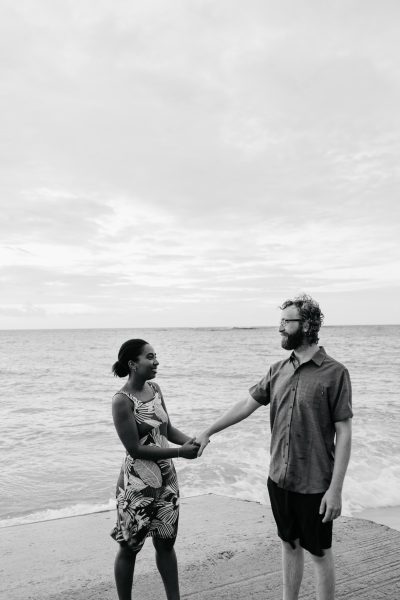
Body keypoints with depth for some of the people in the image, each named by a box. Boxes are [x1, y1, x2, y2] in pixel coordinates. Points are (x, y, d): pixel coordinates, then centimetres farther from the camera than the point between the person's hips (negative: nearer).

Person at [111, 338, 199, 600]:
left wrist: (190, 440, -10)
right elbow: (135, 449, -21)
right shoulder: (122, 400, -20)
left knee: (166, 542, 19)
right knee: (130, 547, 12)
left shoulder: (155, 388, 1)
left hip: (166, 478, 7)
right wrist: (179, 452, -22)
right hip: (138, 483, -6)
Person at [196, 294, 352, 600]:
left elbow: (344, 433, -14)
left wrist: (336, 489, -15)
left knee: (320, 553, 12)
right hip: (279, 479, 5)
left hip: (315, 485, -5)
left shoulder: (334, 372, -14)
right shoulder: (279, 369, 2)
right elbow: (247, 404, 7)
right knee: (290, 544, 21)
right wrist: (208, 432, 6)